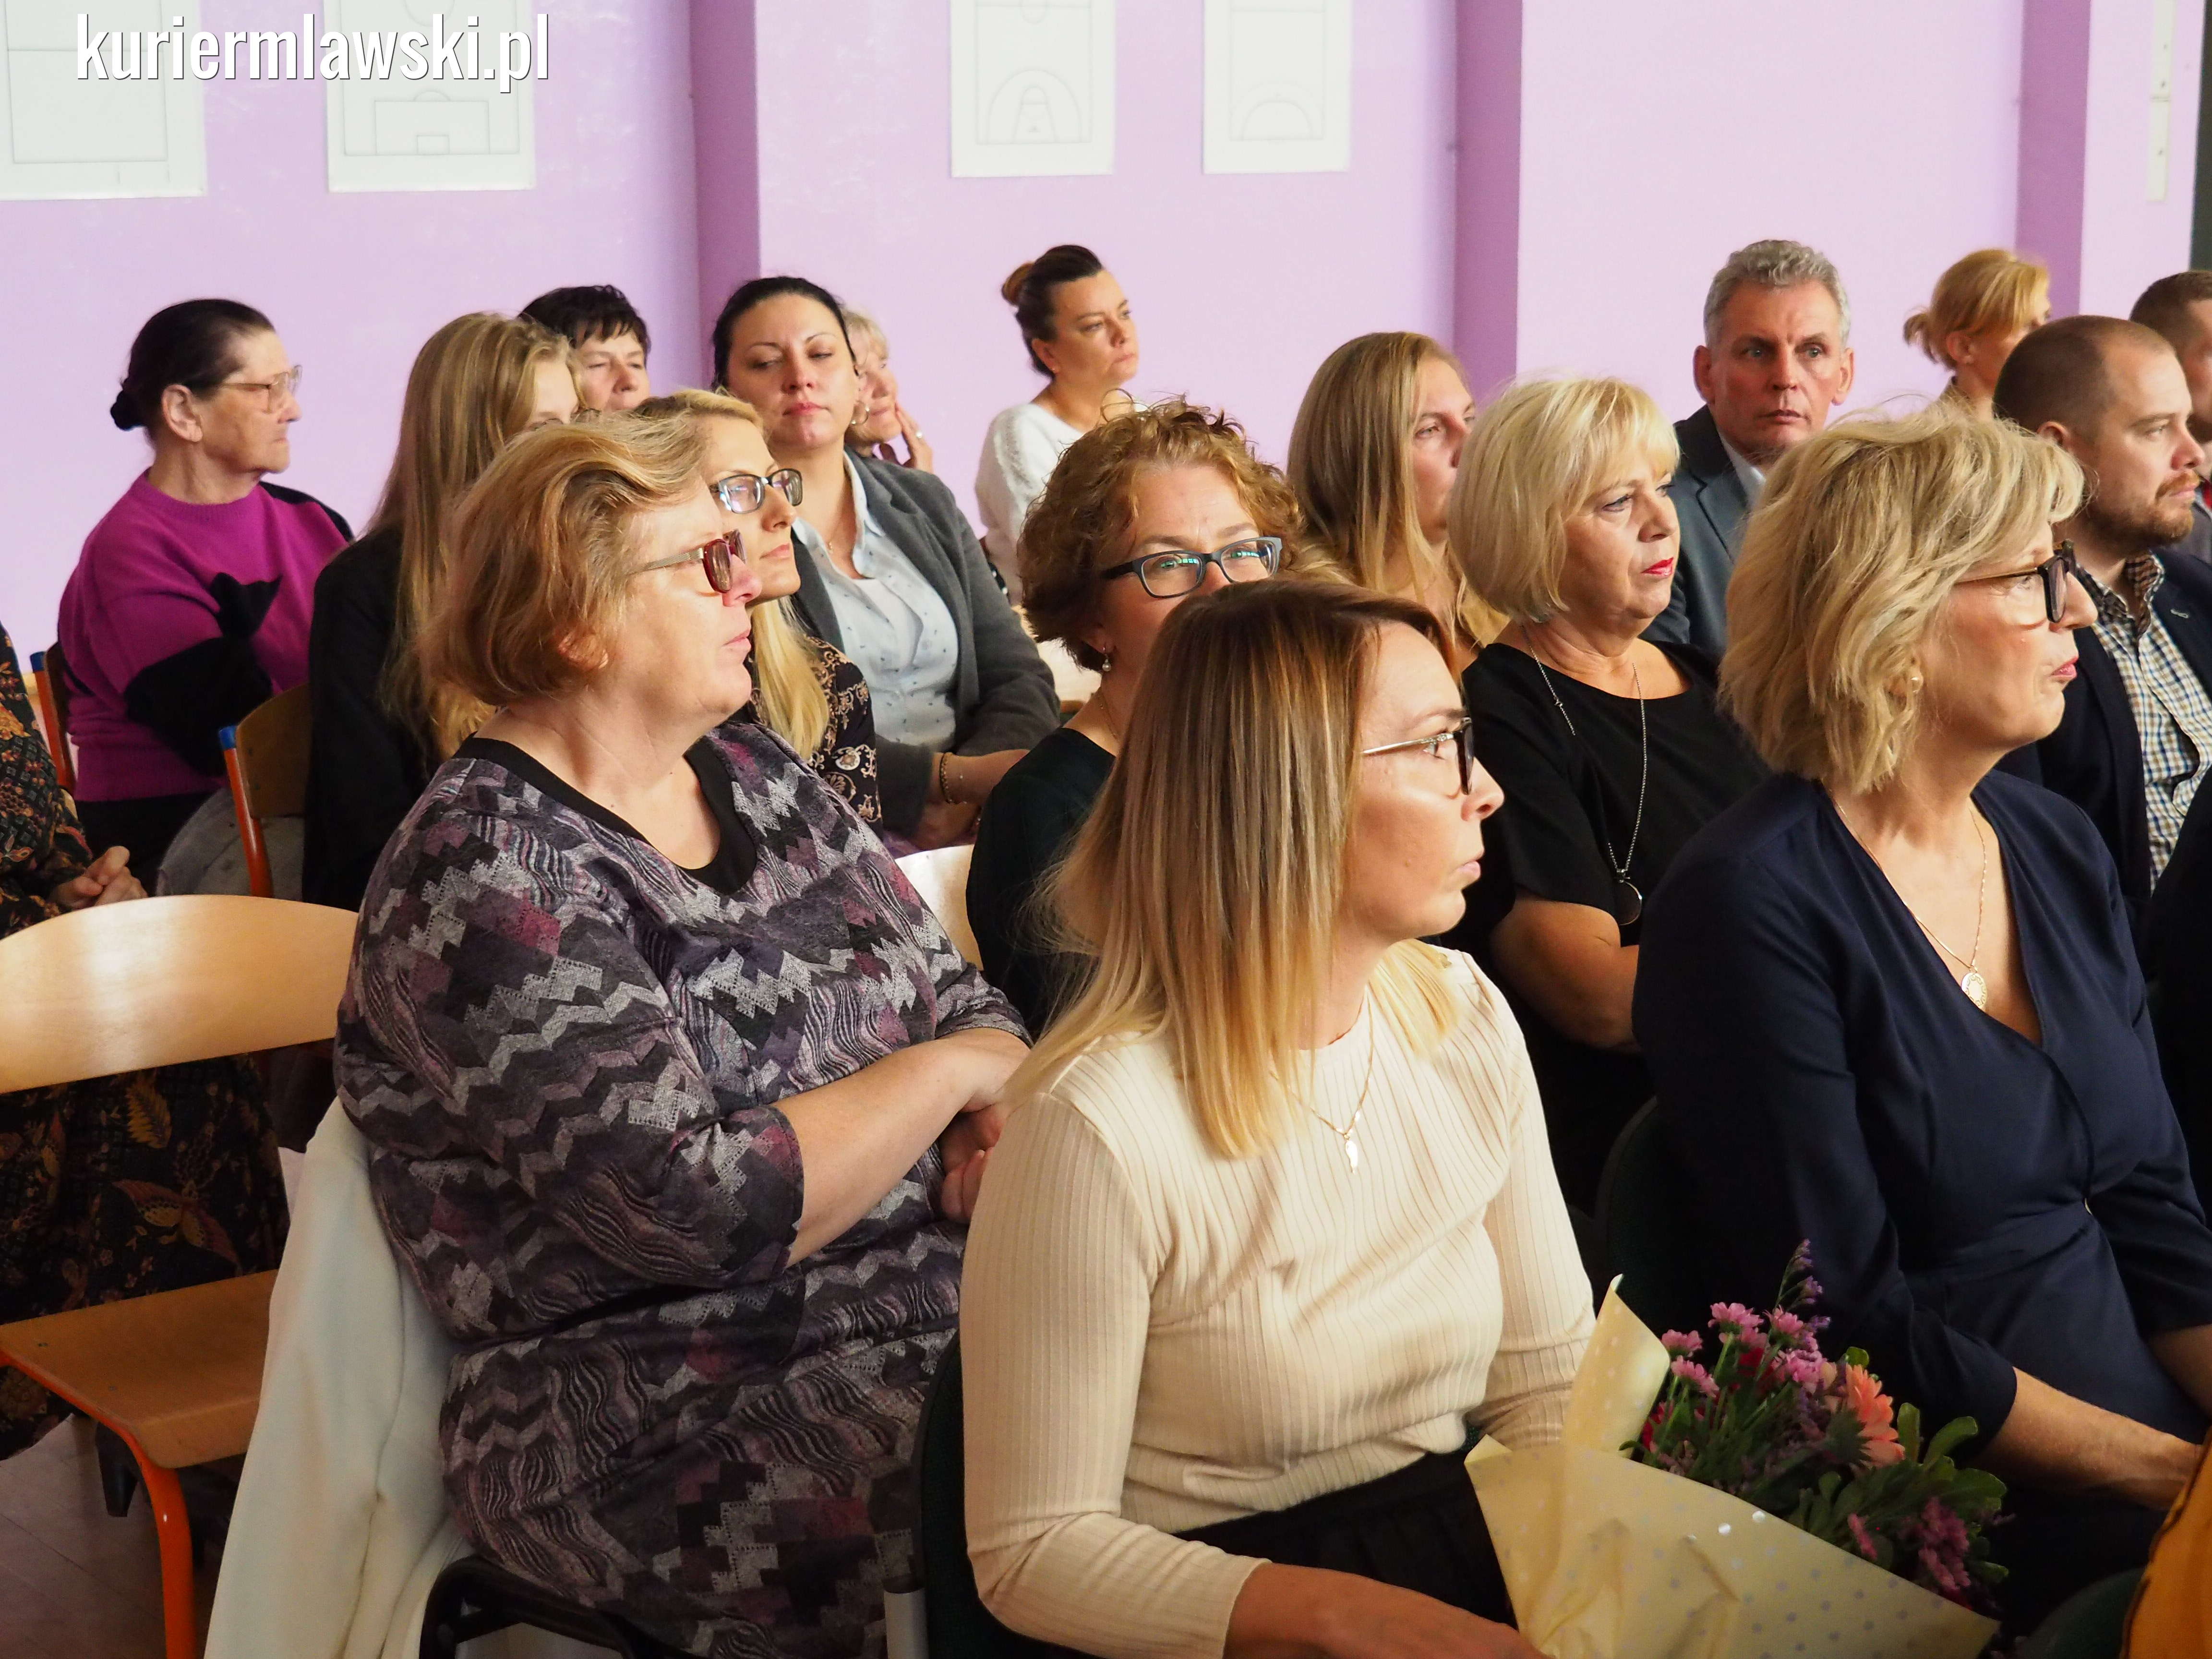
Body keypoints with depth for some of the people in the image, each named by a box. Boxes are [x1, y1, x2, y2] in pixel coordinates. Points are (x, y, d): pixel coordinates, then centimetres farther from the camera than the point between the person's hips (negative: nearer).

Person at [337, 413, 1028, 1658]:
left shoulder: (756, 772, 11)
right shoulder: (489, 885, -13)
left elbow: (962, 996, 15)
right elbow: (698, 1211, -21)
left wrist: (1005, 1117, -7)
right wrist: (948, 1074, -10)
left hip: (950, 1286, 8)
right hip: (671, 1440, -8)